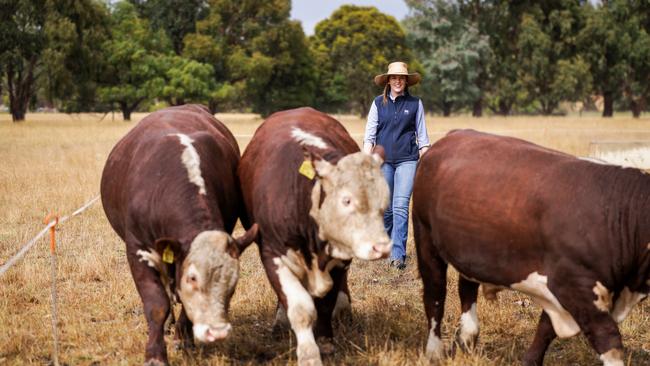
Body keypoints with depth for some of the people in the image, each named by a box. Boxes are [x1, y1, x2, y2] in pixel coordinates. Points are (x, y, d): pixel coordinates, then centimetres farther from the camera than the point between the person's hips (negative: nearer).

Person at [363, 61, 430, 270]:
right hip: (383, 159, 2)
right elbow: (369, 135, 5)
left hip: (407, 159, -2)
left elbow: (422, 137, 7)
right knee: (386, 208, 8)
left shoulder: (415, 104, 5)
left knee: (401, 206, -13)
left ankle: (398, 255, -15)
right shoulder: (378, 103, 6)